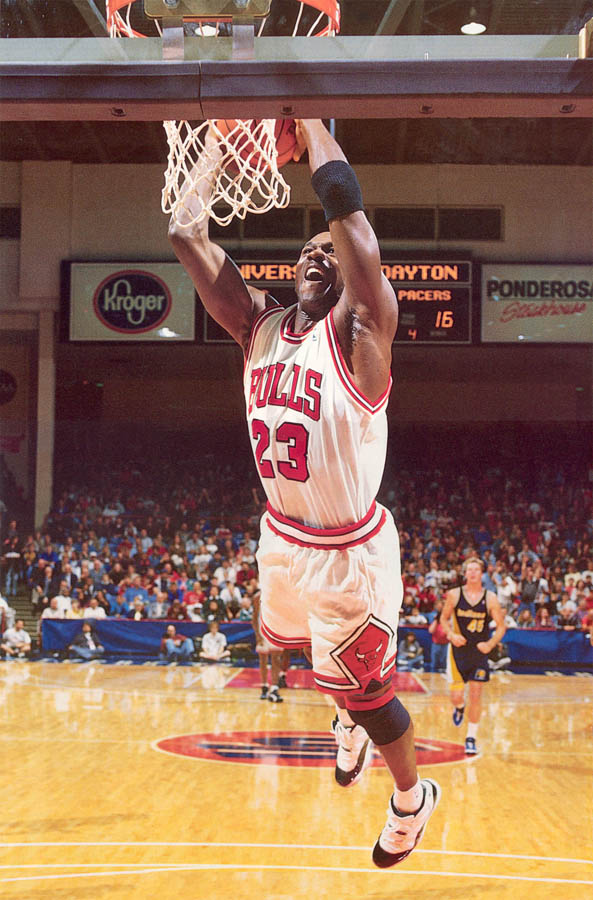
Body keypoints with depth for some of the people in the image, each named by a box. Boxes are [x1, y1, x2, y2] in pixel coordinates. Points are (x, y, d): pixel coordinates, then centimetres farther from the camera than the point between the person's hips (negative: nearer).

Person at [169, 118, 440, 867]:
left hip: (349, 551, -6)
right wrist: (223, 138, -5)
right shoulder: (259, 324, -2)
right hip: (282, 536, 7)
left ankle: (412, 798, 37)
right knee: (313, 655, 29)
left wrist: (308, 122, -22)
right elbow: (185, 234, -7)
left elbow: (343, 201, -33)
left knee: (362, 687, 9)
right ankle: (351, 722, 61)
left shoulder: (359, 330, -19)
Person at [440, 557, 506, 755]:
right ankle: (459, 708, 36)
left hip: (479, 651, 0)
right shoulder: (454, 595, -5)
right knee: (456, 696, -3)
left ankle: (471, 738, 12)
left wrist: (490, 644, -16)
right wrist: (451, 634, -12)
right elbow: (444, 618, 7)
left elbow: (501, 626, 0)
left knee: (476, 694, 0)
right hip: (458, 650, 0)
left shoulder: (490, 598, -6)